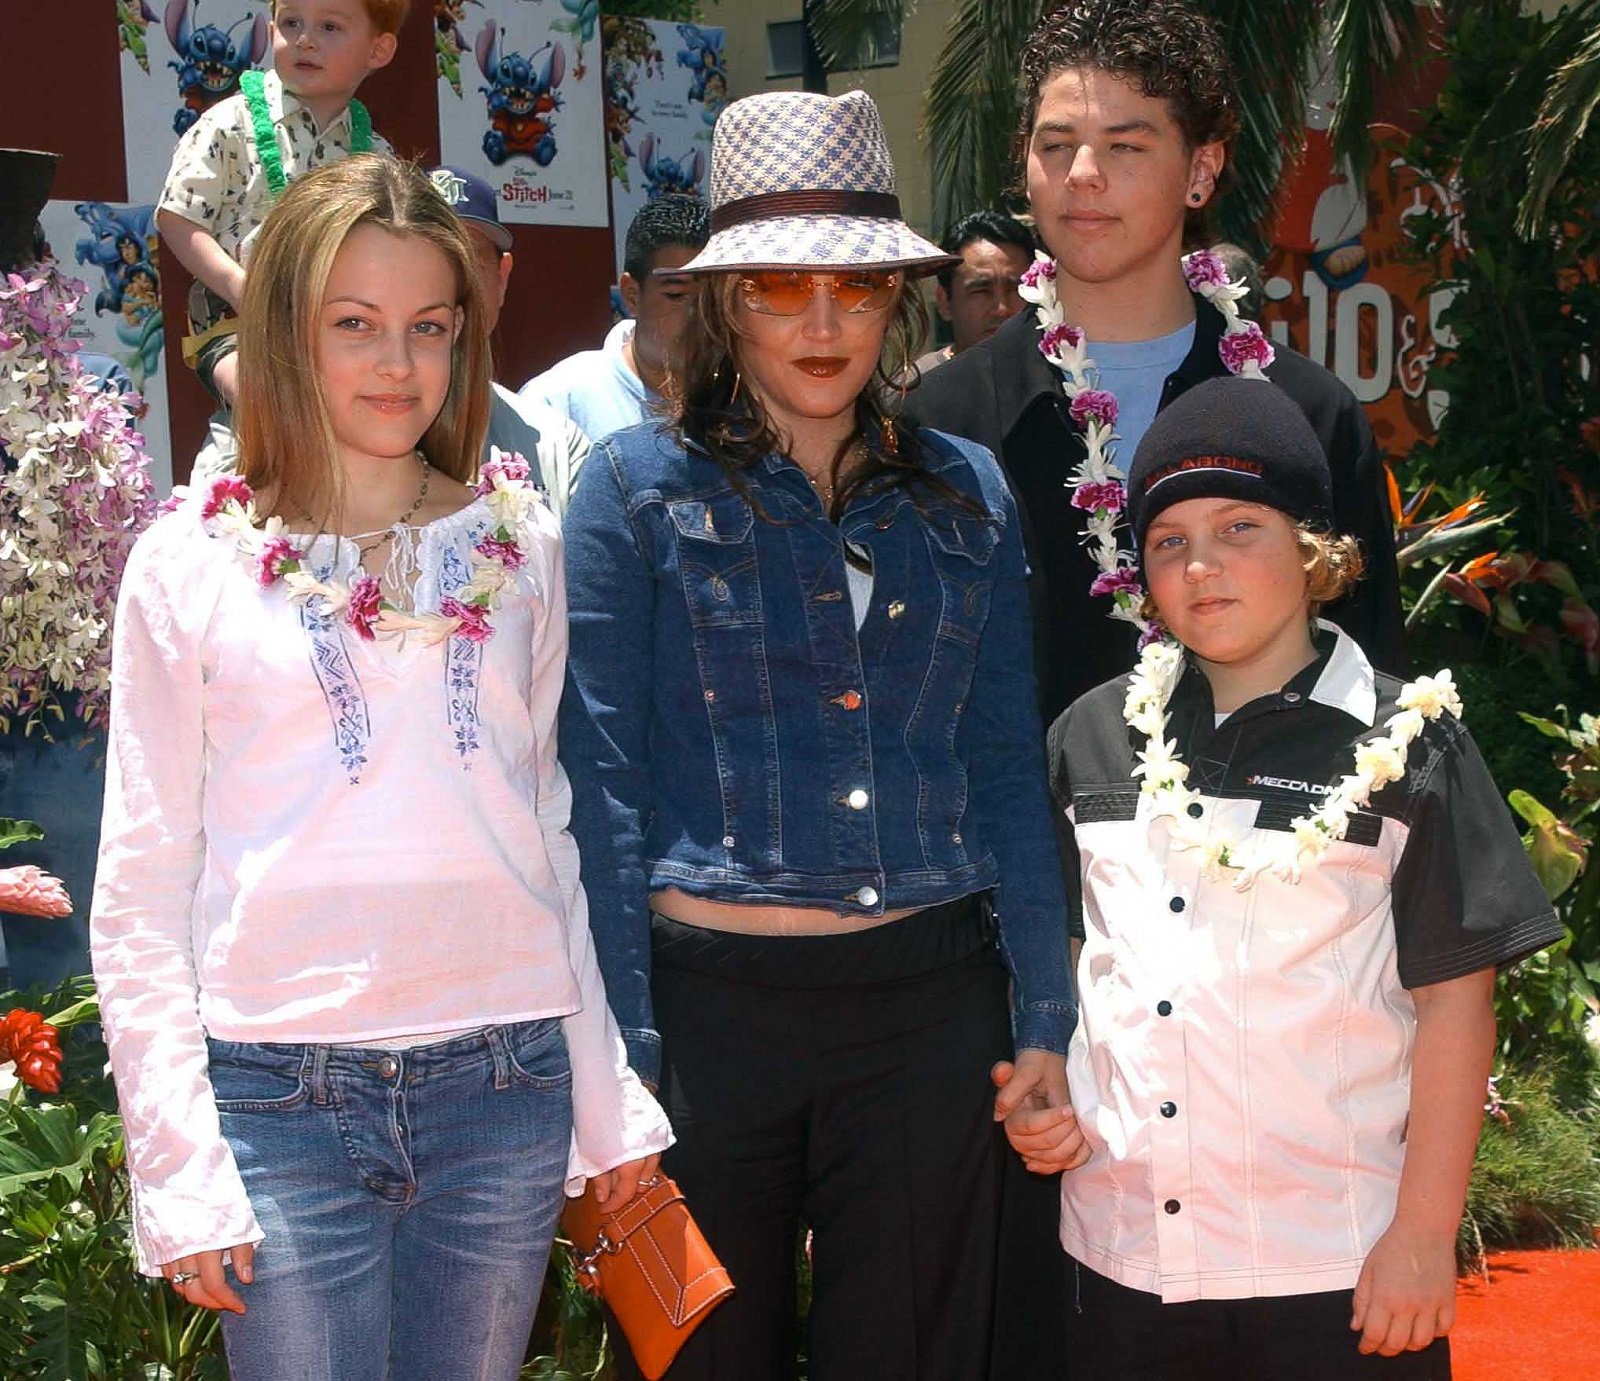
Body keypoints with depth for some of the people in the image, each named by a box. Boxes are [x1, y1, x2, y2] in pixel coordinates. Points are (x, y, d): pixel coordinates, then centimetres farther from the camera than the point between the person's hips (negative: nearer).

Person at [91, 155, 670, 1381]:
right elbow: (142, 893, 1)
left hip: (504, 1090, 2)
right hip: (284, 1096, -2)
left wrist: (610, 1098, 11)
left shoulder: (519, 543, 9)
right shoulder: (192, 565, 1)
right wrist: (178, 1168, -5)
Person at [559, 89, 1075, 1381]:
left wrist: (1046, 1019, 5)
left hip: (930, 1000, 3)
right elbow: (601, 781, -4)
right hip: (711, 996, -2)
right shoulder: (640, 488, -1)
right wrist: (618, 1054, -9)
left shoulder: (967, 492, 8)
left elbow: (1007, 767, 9)